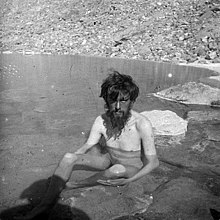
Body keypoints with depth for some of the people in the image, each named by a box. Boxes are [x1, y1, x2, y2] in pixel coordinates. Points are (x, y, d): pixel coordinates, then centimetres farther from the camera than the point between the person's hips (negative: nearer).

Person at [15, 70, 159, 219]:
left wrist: (128, 181, -38)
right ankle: (46, 203, -16)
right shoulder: (102, 121, -18)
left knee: (118, 170, -40)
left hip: (131, 169, -3)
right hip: (108, 159, 4)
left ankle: (74, 185, -16)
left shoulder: (142, 124, -31)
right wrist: (71, 160, -22)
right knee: (68, 157, -17)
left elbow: (153, 162, -24)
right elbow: (87, 147, -5)